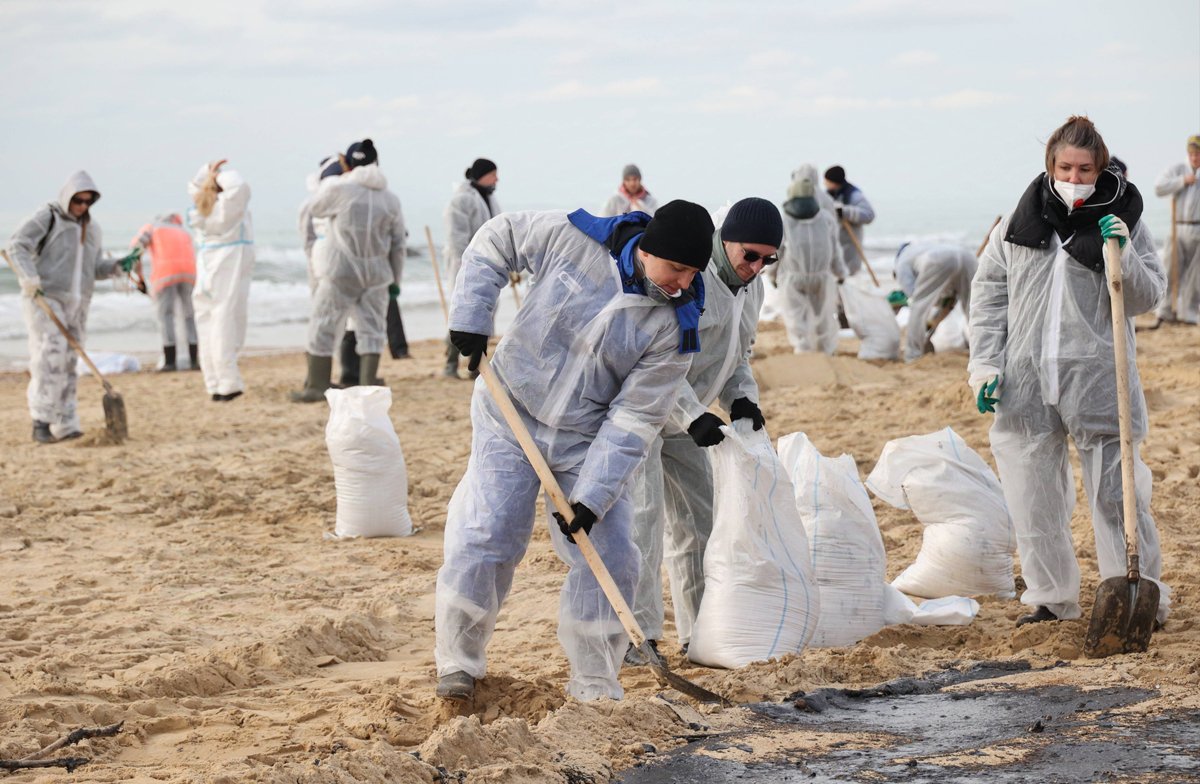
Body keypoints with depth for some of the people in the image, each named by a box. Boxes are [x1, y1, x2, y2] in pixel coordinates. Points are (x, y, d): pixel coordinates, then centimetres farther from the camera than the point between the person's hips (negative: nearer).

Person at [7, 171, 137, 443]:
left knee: (68, 363, 4)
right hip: (44, 298, -6)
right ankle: (41, 420, -19)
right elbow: (17, 246, -11)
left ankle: (65, 426, 5)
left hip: (76, 304, 6)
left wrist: (119, 266, 1)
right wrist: (30, 280, -24)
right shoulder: (47, 218, -3)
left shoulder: (91, 229, 17)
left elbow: (94, 268, 20)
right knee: (50, 353, -18)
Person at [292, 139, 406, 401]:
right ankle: (369, 386, 1)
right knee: (371, 330, 8)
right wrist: (395, 280, 18)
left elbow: (315, 209, 11)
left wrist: (326, 183, 26)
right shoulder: (390, 199, 7)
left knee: (322, 327, 5)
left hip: (341, 272, -4)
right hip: (376, 274, 4)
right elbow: (398, 245, 10)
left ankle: (316, 387, 7)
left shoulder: (338, 188, -8)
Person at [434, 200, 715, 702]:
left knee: (608, 560, -4)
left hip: (589, 441, 1)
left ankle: (595, 688, 11)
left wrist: (591, 498, -22)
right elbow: (497, 240, -1)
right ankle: (458, 662, 12)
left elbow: (634, 418, -17)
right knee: (485, 538, -8)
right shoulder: (573, 238, -19)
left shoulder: (675, 326, -17)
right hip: (511, 417, -1)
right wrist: (470, 317, -11)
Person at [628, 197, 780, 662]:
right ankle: (635, 633, -12)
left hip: (686, 420, 9)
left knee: (699, 519, 12)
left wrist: (741, 397, -3)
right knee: (643, 517, -15)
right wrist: (692, 416, -31)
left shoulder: (751, 287, 6)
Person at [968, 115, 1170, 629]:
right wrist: (985, 366, 2)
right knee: (1033, 497, 7)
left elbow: (1146, 299, 1)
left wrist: (1123, 254, -17)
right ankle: (1051, 597, 20)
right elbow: (988, 295, 10)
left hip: (1098, 379, -2)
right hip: (1026, 380, 2)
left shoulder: (1123, 220, 3)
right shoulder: (1019, 223, 7)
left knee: (1116, 493, -2)